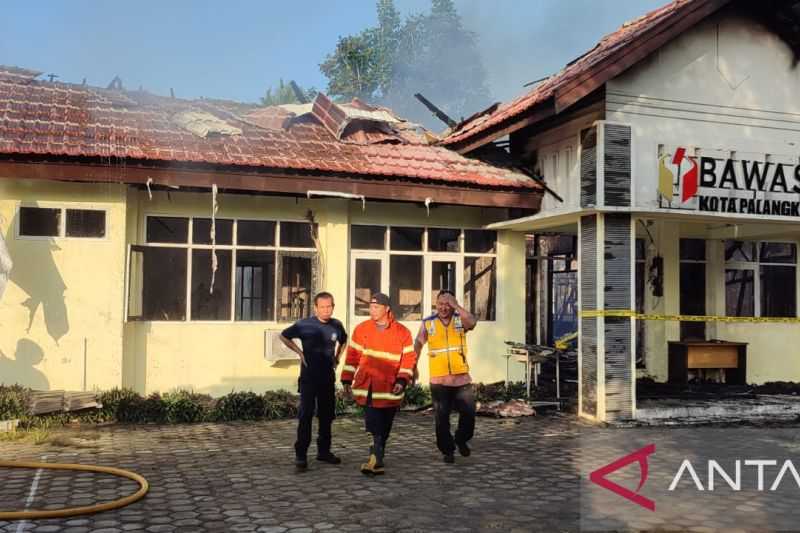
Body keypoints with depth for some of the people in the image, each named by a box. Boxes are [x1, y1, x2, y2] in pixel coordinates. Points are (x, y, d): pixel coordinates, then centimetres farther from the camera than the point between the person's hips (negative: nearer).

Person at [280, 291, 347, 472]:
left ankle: (324, 451, 24)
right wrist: (300, 352, -4)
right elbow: (284, 336, 3)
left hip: (328, 377, 5)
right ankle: (301, 455, -3)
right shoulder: (305, 325, -10)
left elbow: (344, 341, 25)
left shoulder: (336, 325, 3)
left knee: (327, 415, 12)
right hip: (309, 376, -5)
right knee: (306, 415, -8)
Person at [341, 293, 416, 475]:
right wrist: (347, 380, 7)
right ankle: (376, 461, -7)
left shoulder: (402, 332, 2)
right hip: (367, 387, 0)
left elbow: (408, 358, 3)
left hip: (390, 388, 1)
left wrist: (402, 380, -8)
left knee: (384, 429, 7)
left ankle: (376, 460, 17)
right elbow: (353, 356, 9)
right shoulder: (362, 329, 5)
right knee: (374, 428, -10)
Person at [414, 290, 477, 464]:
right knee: (441, 418, 4)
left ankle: (461, 440, 29)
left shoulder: (460, 319, 1)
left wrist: (456, 306, -28)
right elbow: (418, 344, 6)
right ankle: (448, 450, 21)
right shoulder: (428, 323, 1)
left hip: (462, 378, 0)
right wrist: (413, 367, 0)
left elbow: (472, 322, -22)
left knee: (468, 413, 2)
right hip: (439, 380, 0)